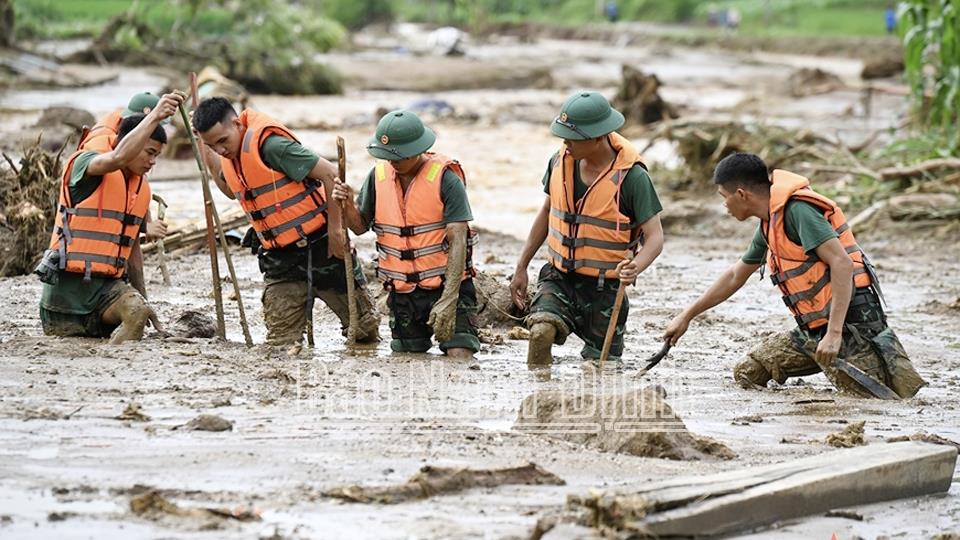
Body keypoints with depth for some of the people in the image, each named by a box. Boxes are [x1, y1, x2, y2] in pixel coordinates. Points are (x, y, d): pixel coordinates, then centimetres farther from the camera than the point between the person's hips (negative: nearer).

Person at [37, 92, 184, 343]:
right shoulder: (86, 163, -8)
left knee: (137, 313, -28)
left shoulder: (142, 188, 14)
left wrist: (143, 301, 27)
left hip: (108, 285, 5)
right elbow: (118, 158, -34)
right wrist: (155, 116, -43)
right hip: (66, 284, -5)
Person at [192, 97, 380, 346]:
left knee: (364, 327, 10)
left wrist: (335, 229, -19)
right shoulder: (231, 155, 4)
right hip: (280, 259, 7)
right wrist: (205, 150, 14)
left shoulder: (270, 145, -23)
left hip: (321, 248, -7)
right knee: (280, 344, -1)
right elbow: (234, 192, 25)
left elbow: (331, 175, -23)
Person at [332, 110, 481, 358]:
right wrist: (347, 205, -11)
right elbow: (361, 226, 12)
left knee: (460, 357, -14)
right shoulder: (379, 175, 1)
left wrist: (448, 300, -23)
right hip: (402, 292, 4)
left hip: (446, 285, -4)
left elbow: (458, 241, -16)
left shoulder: (445, 179, -14)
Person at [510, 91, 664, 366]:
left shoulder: (631, 176, -17)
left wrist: (635, 268, -37)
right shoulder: (560, 161, -2)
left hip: (605, 288, -2)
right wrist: (521, 267, 15)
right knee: (541, 331, -26)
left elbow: (655, 237, -15)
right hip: (559, 279, 3)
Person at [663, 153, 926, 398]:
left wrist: (834, 333, -28)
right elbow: (735, 276, 31)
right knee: (747, 374, 7)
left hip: (850, 327, -10)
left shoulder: (797, 210, -15)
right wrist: (686, 316, 34)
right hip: (814, 330, 10)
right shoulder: (770, 224, 16)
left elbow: (842, 264, -23)